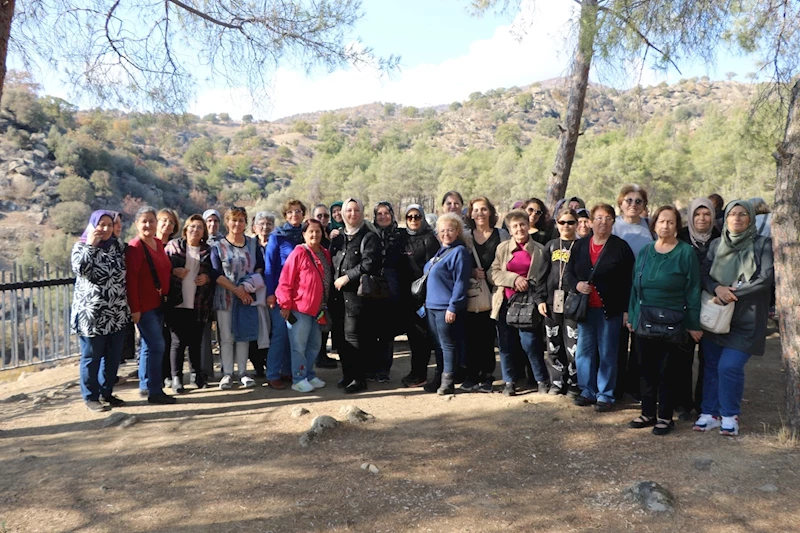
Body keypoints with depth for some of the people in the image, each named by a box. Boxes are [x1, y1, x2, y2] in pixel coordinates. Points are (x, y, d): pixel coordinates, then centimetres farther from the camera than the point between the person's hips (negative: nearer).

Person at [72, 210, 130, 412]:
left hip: (118, 313, 5)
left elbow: (126, 273, 17)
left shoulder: (118, 246, 12)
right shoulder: (81, 246, -1)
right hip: (92, 314, -5)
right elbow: (79, 268, -21)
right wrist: (91, 245, -16)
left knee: (113, 356, 11)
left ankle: (107, 393, 24)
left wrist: (129, 306, 12)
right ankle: (91, 397, 13)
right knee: (91, 357, 2)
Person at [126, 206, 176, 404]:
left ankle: (145, 386, 25)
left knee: (149, 345, 15)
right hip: (144, 306, -8)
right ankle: (155, 391, 0)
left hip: (158, 304, 8)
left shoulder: (159, 243, 10)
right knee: (156, 346, -8)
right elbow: (131, 279, -18)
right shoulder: (135, 247, -14)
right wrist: (134, 308, -20)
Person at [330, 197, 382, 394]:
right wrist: (334, 281, 7)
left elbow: (369, 264, -15)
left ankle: (359, 378, 3)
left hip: (358, 295, -7)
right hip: (339, 296, 7)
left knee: (353, 336, -8)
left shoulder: (369, 237, -3)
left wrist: (347, 277, -13)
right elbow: (331, 263, 23)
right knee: (339, 335, 8)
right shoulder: (337, 239, 19)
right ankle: (347, 374, 22)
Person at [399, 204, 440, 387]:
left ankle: (419, 374, 5)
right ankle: (417, 371, 21)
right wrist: (399, 288, 9)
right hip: (406, 293, 6)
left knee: (421, 333, -1)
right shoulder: (404, 238, 14)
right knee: (411, 332, 10)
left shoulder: (429, 239, -5)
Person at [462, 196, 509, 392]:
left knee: (488, 335, -1)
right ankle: (471, 376, 10)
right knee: (472, 335, 1)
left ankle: (487, 377, 8)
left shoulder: (501, 235, 6)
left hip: (493, 292, -2)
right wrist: (472, 273, -8)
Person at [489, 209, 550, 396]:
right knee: (506, 343, 4)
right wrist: (514, 278, -12)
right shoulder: (502, 247, 7)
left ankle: (542, 380, 13)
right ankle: (509, 382, 17)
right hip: (505, 301, 2)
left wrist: (540, 300, -3)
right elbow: (493, 273, 2)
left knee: (530, 342, -6)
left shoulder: (539, 250, 5)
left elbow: (543, 278, 7)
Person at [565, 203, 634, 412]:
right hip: (585, 308, 4)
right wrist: (576, 285, -10)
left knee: (607, 354, 4)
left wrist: (626, 309, -8)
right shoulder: (579, 245, 9)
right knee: (584, 352, 9)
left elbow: (628, 281, -4)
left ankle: (605, 394, 15)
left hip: (610, 309, -4)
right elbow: (568, 273, 11)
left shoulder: (621, 247, -2)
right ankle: (587, 391, 21)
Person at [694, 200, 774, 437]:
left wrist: (734, 292, -14)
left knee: (729, 366, -12)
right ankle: (710, 413, 18)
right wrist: (717, 289, -15)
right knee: (712, 366, 6)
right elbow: (704, 274, 5)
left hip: (746, 319, -3)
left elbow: (767, 278, -8)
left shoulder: (763, 244, 0)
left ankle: (730, 415, 8)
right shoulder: (716, 245, 10)